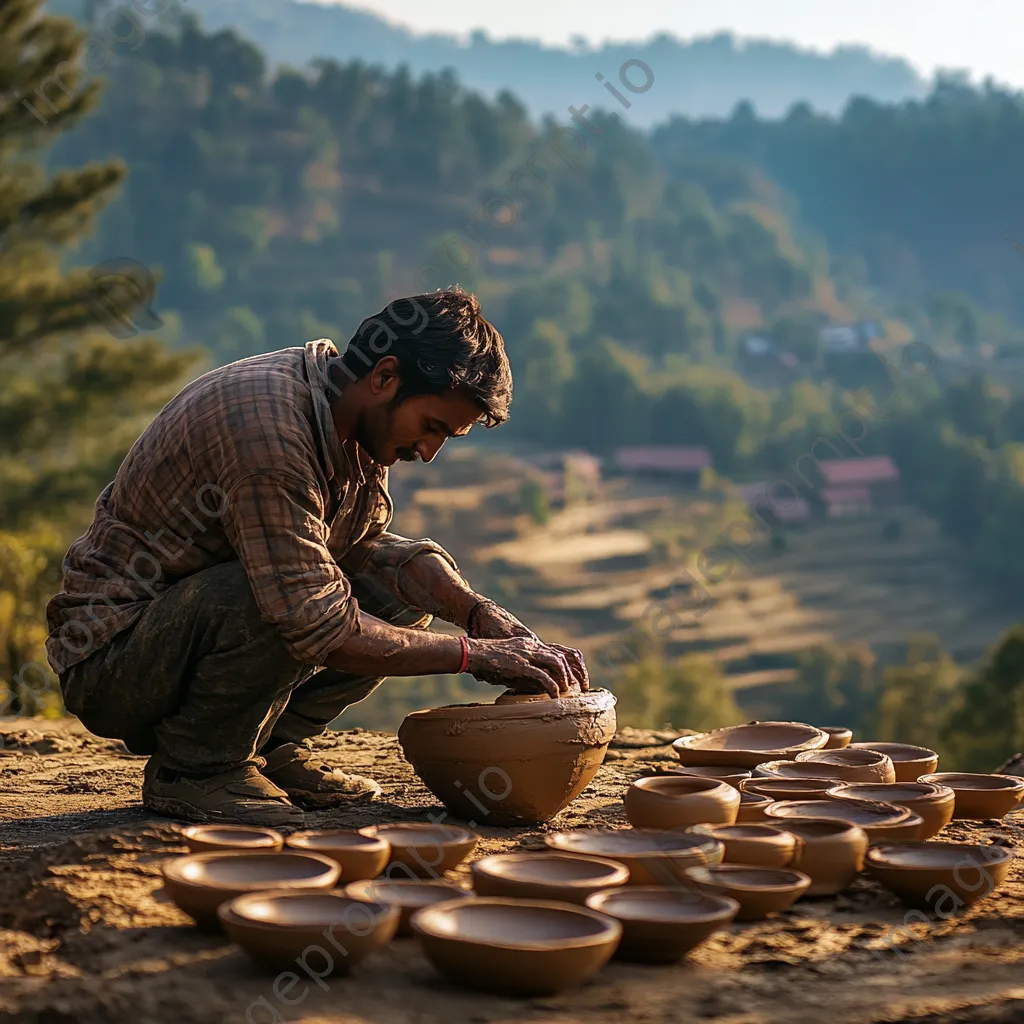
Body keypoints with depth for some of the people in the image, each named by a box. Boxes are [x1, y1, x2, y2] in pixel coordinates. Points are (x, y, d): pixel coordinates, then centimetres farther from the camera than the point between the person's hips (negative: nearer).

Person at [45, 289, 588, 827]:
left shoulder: (352, 415, -1)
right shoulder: (265, 424, -29)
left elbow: (370, 545, 5)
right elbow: (316, 625, -31)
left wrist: (480, 613, -10)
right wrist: (472, 654, -24)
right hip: (109, 656, -9)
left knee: (408, 589, -1)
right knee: (281, 596, -36)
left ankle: (271, 747, 4)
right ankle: (192, 768, -12)